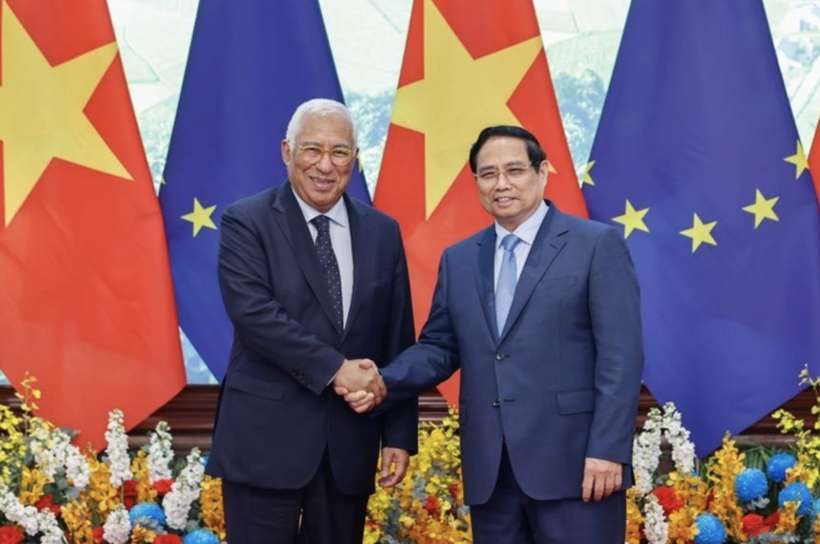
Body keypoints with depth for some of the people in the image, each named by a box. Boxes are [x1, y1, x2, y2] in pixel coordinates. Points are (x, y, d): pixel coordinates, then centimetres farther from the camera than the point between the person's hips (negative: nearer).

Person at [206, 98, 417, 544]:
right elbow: (252, 312, -17)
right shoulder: (246, 222, -3)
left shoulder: (382, 232, 9)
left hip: (351, 444, 4)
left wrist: (399, 435, 5)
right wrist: (336, 368, -20)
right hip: (265, 438, -4)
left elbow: (397, 343, 9)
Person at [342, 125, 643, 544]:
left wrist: (607, 450, -14)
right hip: (489, 469, 5)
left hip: (572, 462, -4)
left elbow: (620, 355, -7)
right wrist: (383, 383, -3)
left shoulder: (597, 244, -1)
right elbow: (439, 347, 15)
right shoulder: (458, 259, 15)